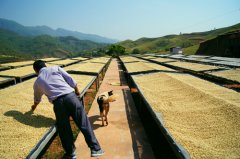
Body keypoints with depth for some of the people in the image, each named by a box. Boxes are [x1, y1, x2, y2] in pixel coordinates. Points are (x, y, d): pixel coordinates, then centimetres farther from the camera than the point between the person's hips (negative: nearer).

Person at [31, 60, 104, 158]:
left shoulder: (37, 82, 24)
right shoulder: (56, 68, 19)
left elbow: (37, 98, 41)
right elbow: (70, 80, 10)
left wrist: (34, 106, 63)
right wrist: (77, 91, 27)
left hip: (58, 102, 0)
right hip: (70, 96, 0)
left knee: (64, 130, 13)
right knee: (84, 124, 6)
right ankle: (95, 149, 11)